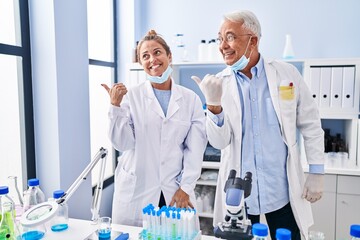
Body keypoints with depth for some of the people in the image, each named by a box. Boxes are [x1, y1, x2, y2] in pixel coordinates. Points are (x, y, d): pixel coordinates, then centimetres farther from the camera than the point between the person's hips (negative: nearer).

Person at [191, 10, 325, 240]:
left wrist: (317, 173, 1)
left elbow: (311, 125, 3)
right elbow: (219, 142, -9)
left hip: (282, 190, 0)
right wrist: (214, 105, -26)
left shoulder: (287, 74, -4)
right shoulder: (220, 83, -4)